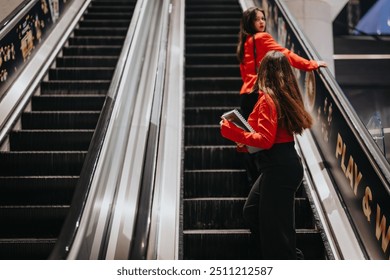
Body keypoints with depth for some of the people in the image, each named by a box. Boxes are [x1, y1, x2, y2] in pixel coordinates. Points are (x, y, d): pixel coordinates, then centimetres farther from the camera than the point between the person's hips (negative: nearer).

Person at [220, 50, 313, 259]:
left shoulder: (268, 99, -17)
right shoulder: (287, 96, 10)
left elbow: (265, 140, -22)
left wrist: (233, 132, -18)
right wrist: (245, 142, 13)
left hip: (278, 169, -10)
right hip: (284, 164, 10)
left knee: (274, 226, 0)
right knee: (251, 212, 22)